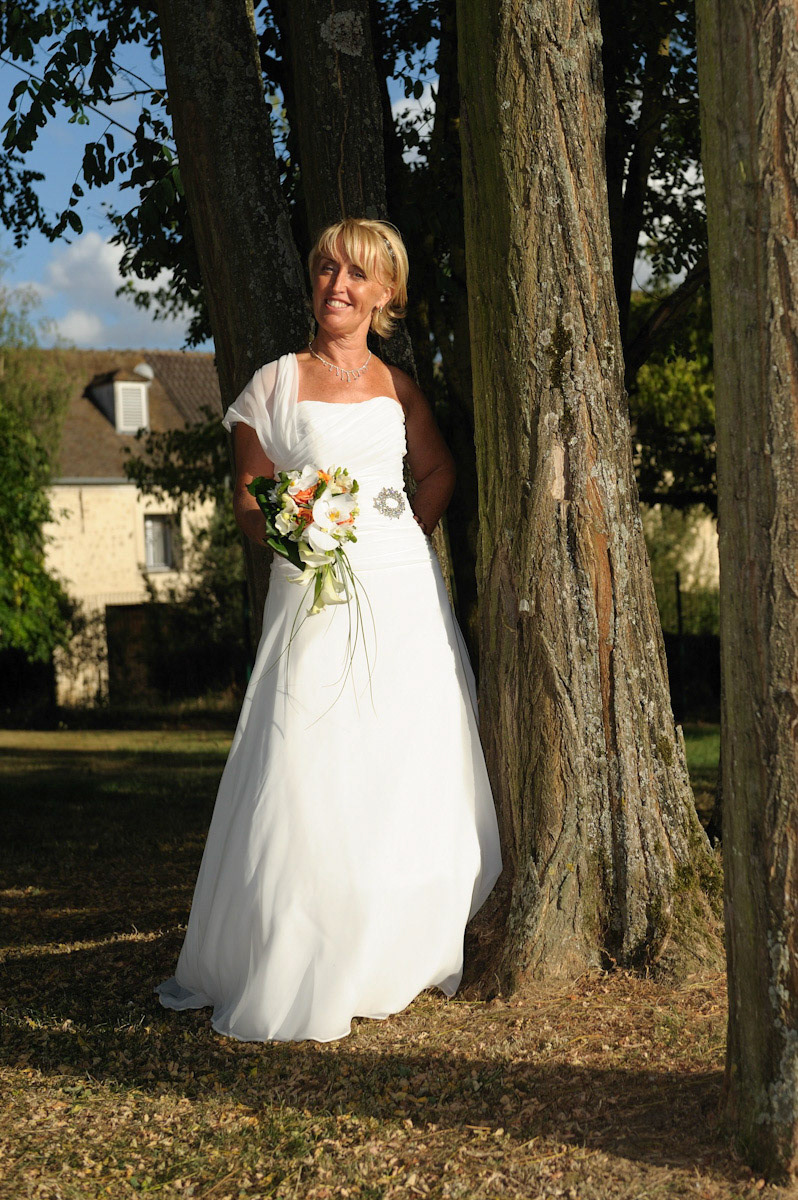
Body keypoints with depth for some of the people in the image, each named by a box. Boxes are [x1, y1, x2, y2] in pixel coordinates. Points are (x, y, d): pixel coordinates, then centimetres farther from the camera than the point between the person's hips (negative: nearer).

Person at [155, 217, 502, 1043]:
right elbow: (247, 506, 4)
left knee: (402, 775, 4)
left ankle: (385, 961, 21)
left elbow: (438, 471, 26)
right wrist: (277, 519, -17)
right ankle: (290, 979, 6)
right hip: (312, 601, -3)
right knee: (305, 782, -8)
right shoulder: (276, 384, 4)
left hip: (400, 598, 3)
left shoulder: (397, 387, 12)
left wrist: (400, 541, 12)